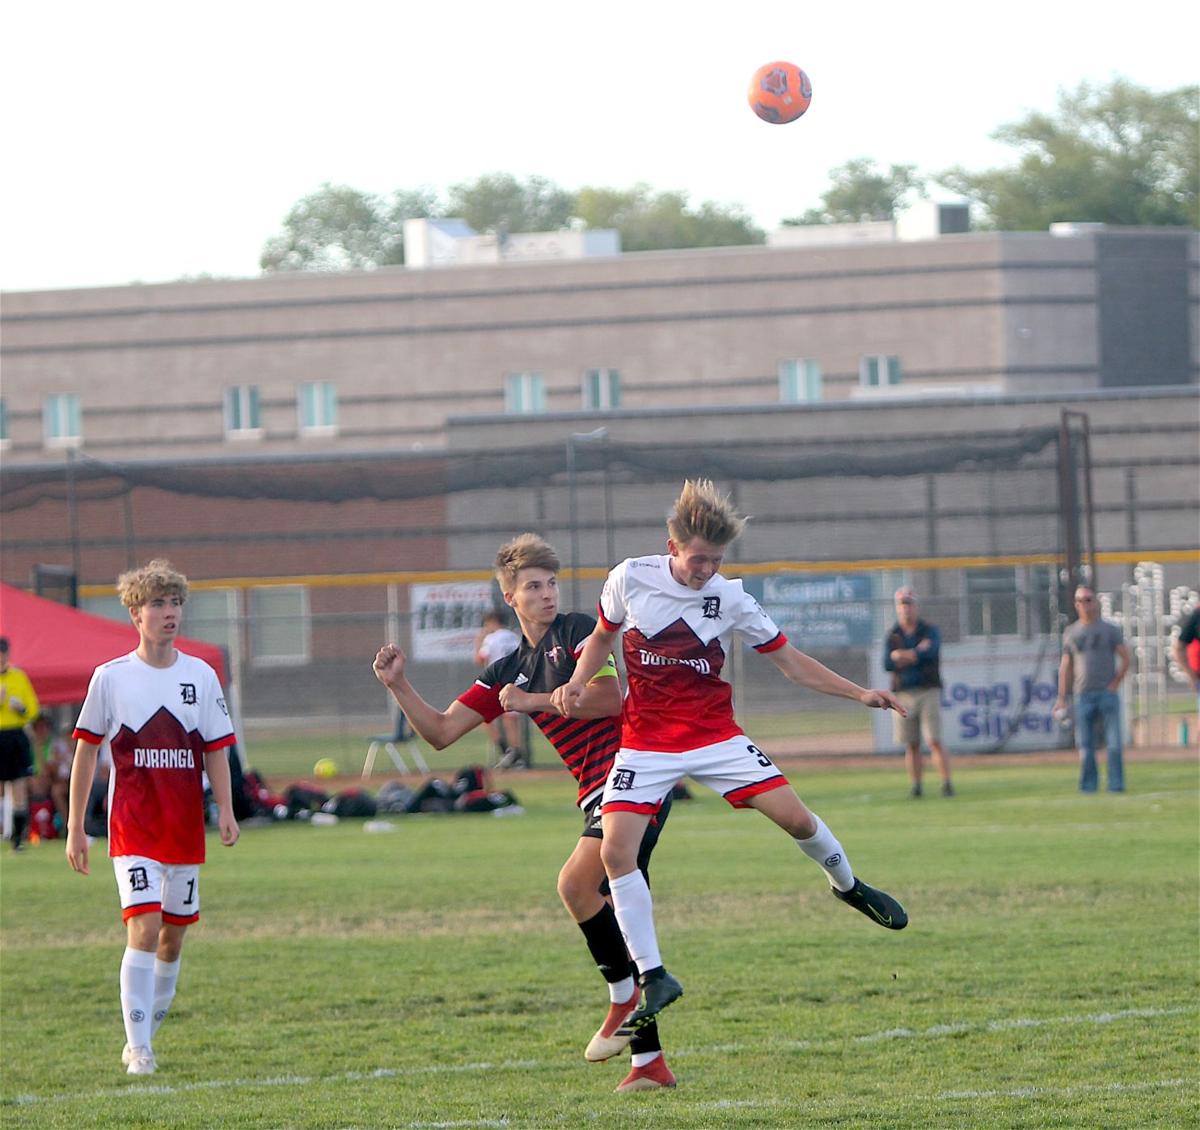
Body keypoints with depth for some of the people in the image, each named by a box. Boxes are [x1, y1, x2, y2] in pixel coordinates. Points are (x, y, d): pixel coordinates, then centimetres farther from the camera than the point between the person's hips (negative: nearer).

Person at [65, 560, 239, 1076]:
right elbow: (86, 751, 4)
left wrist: (225, 811, -6)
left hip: (186, 825, 3)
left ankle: (146, 1031, 25)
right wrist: (75, 828, 3)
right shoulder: (111, 677, -1)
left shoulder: (201, 676, 5)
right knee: (144, 926, -16)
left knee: (174, 934, 8)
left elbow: (216, 750, 8)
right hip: (133, 825, -3)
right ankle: (138, 1049, -15)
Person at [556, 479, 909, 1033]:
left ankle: (848, 886, 24)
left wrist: (859, 693, -5)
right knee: (615, 849, -17)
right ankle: (653, 977, -8)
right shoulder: (630, 578, -7)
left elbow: (789, 660, 2)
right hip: (646, 743, 0)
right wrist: (576, 684, -6)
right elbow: (603, 636, 12)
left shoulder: (729, 598, -7)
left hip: (715, 737, 0)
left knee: (794, 816, -10)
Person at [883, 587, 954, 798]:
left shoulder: (929, 631, 4)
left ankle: (946, 783, -11)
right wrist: (916, 654, -11)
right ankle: (915, 786, 8)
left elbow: (929, 653, -16)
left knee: (935, 741, -10)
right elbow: (887, 664, -3)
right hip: (903, 694, 3)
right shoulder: (893, 635, 11)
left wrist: (900, 656, -10)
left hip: (928, 691, -3)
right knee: (911, 745, 4)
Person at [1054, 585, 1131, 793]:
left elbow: (1125, 659, 6)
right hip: (1083, 696, 2)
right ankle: (1088, 784, 5)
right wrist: (1062, 699, 9)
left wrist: (1114, 684, -6)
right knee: (1085, 744, -2)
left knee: (1113, 743, -7)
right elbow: (1066, 667, 15)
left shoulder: (1110, 630, 7)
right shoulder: (1071, 633, 13)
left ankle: (1116, 784, -3)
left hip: (1108, 694, -2)